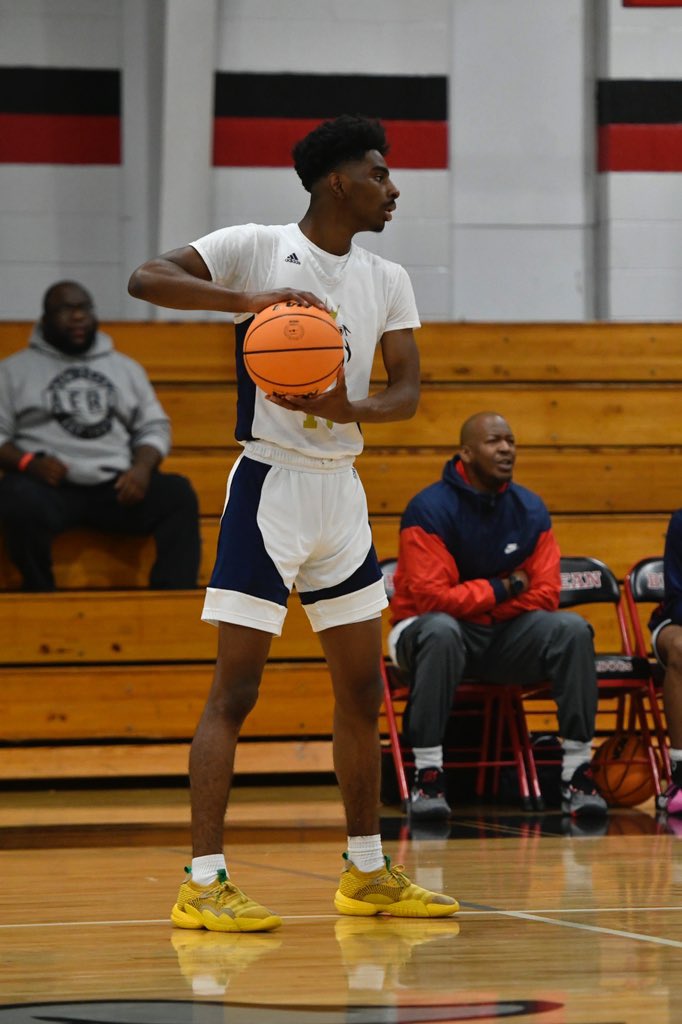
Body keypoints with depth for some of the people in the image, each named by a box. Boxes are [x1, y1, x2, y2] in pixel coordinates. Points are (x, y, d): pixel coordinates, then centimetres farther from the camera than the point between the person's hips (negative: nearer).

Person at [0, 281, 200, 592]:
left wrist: (142, 467, -6)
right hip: (49, 484, -3)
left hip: (116, 484, 3)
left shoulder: (126, 367, 21)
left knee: (178, 494, -26)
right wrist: (28, 462, -15)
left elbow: (154, 427, 17)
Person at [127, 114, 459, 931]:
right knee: (235, 688, -9)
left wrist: (347, 408, -20)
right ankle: (203, 882, -9)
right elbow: (145, 279, -20)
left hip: (342, 492, 7)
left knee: (361, 689, 12)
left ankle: (367, 873, 22)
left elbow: (406, 393, 2)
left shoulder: (387, 281, 9)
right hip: (269, 486, -7)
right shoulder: (258, 249, -8)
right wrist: (248, 299, -34)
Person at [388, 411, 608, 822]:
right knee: (441, 630, -39)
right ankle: (428, 776, -35)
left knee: (573, 629, -21)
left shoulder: (531, 510, 0)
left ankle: (578, 774, -20)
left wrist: (476, 602, -12)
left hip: (505, 636, 4)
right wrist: (501, 590, -13)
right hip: (425, 629, -4)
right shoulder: (430, 509, -14)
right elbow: (431, 596, -21)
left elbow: (545, 595, -4)